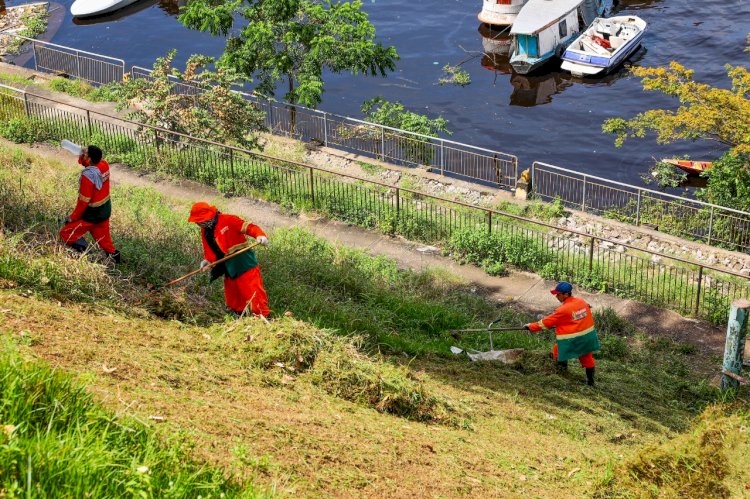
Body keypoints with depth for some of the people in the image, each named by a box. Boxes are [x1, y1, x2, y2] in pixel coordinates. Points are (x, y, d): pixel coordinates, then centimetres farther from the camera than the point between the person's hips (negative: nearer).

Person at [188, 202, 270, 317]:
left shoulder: (227, 220, -13)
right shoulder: (205, 232, 12)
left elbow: (249, 227, -18)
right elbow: (210, 251, 16)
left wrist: (260, 235, -35)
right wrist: (208, 260, -5)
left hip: (245, 264, -9)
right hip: (229, 269, 9)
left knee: (254, 294, -11)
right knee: (233, 302, 16)